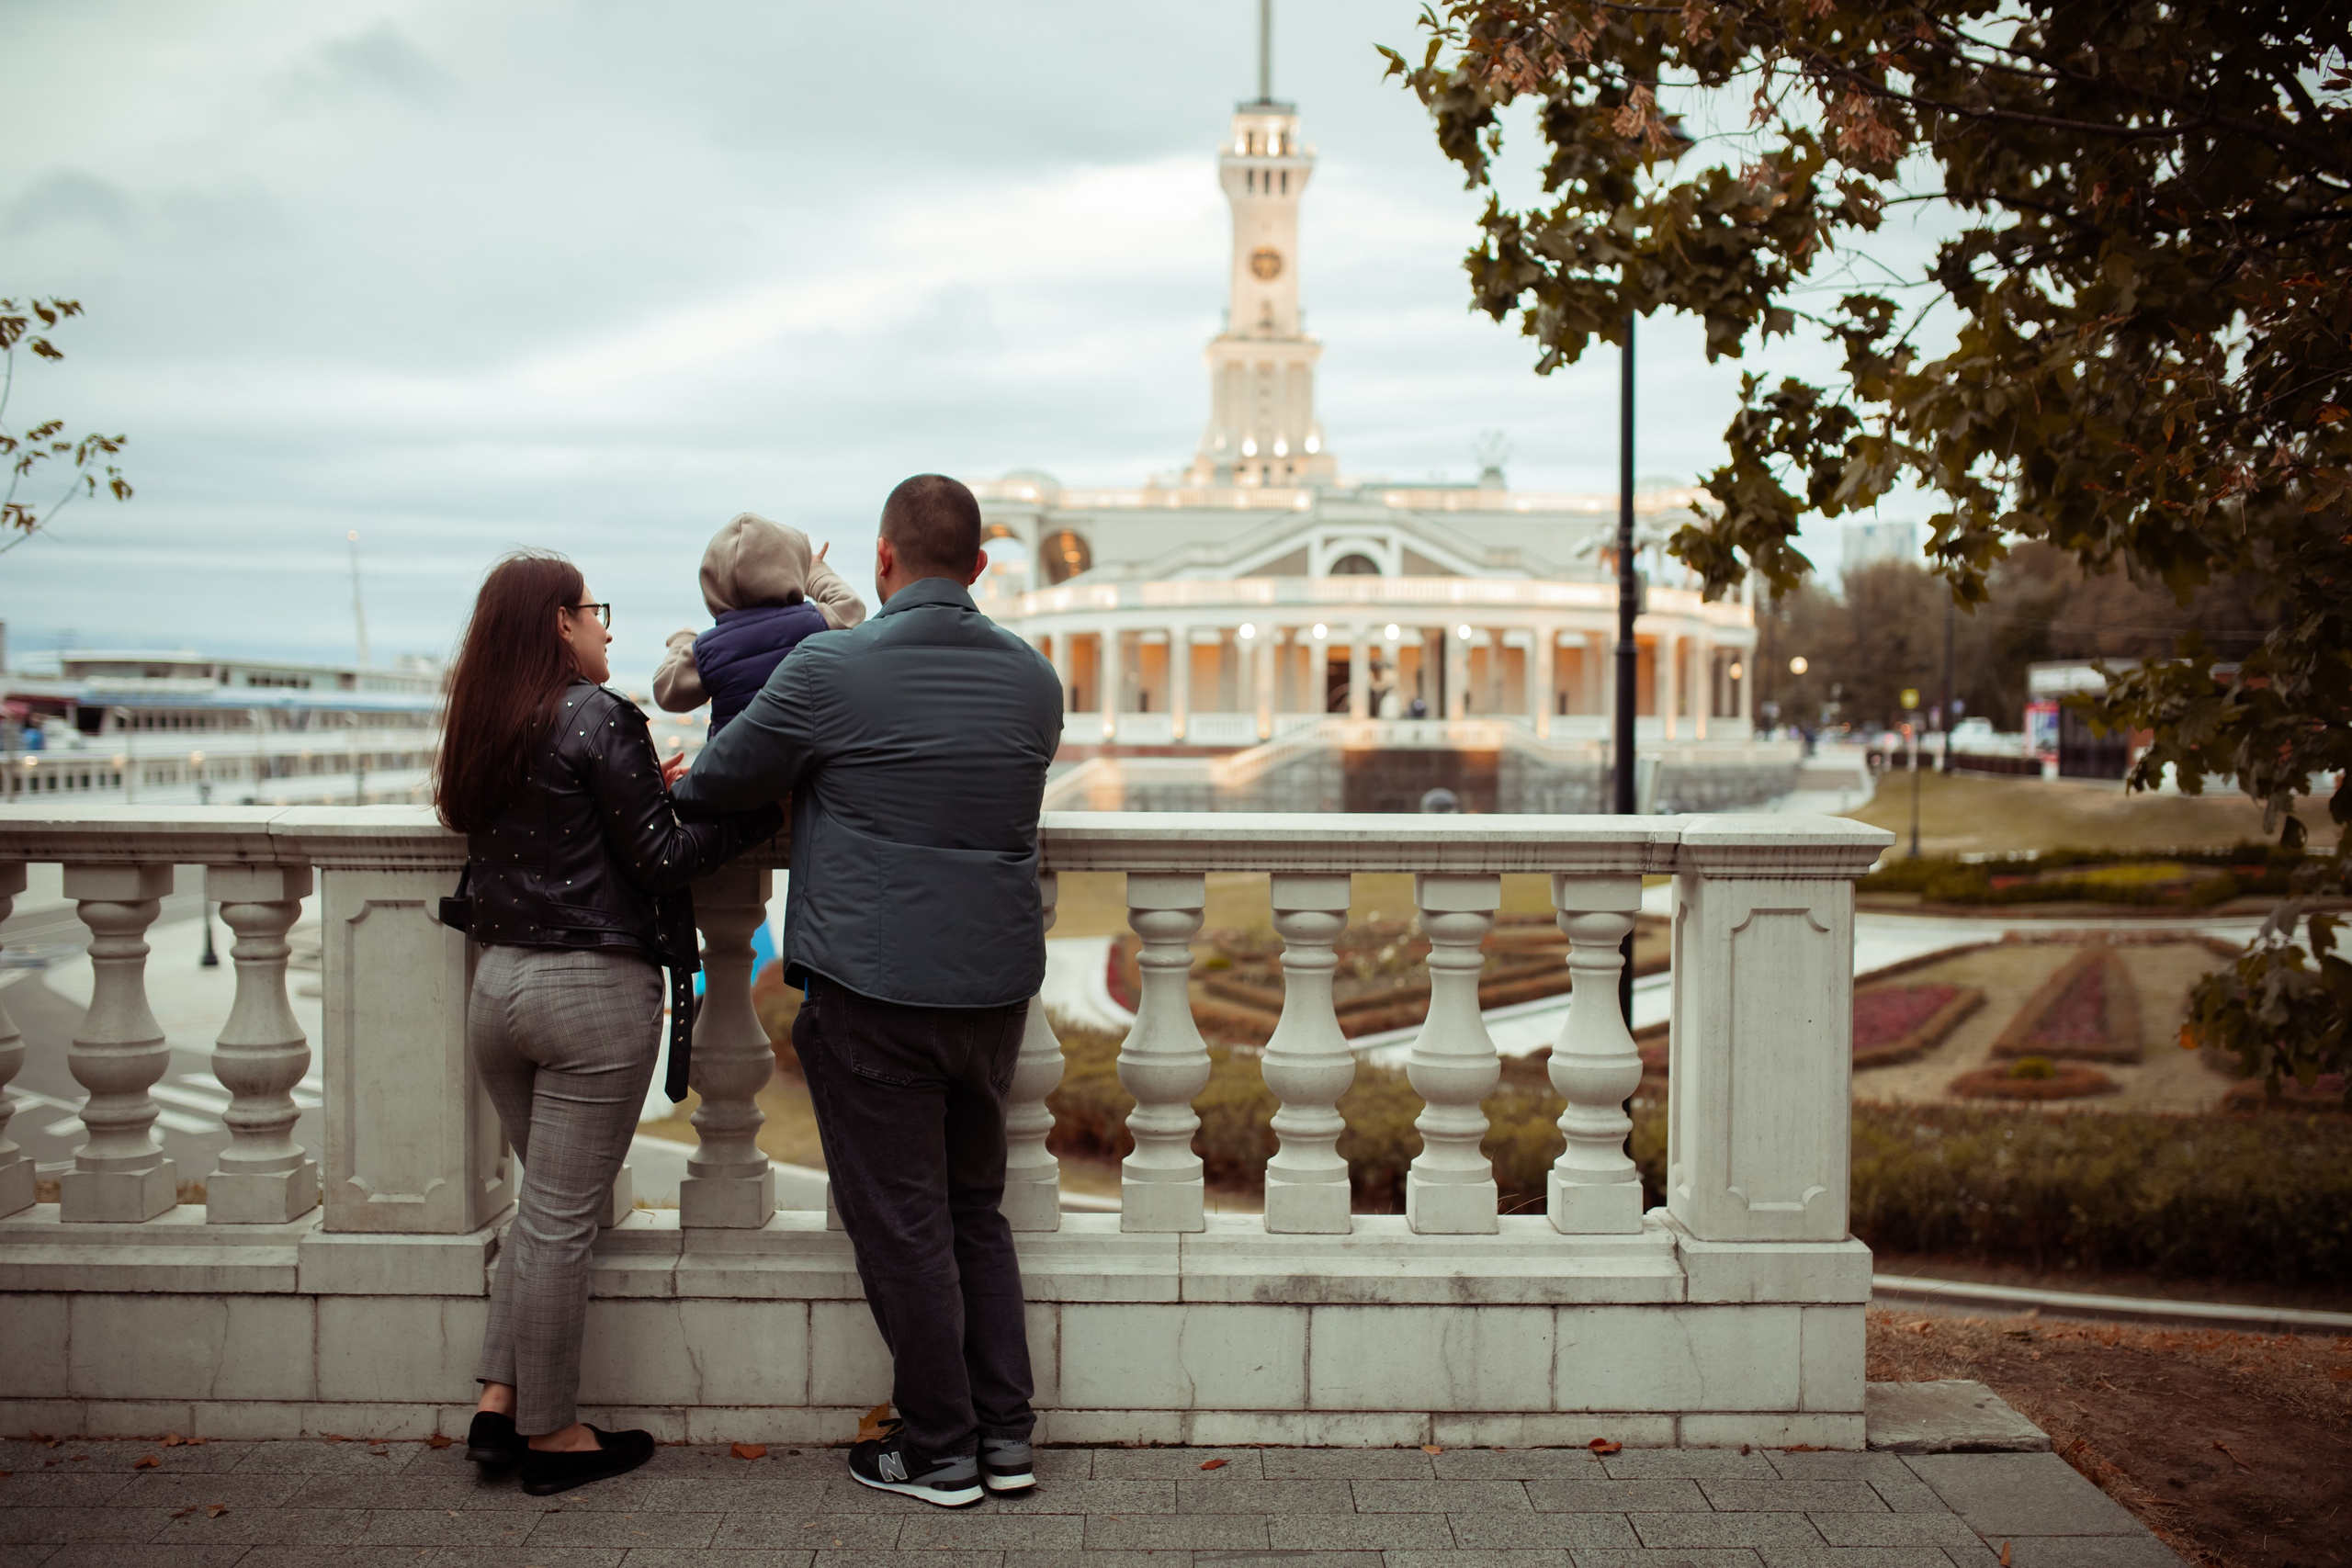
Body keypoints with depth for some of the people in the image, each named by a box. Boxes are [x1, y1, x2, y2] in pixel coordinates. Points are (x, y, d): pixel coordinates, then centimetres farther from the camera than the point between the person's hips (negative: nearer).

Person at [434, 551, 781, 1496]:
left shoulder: (480, 728, 10)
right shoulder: (595, 718, -13)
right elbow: (660, 859, -14)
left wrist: (641, 784, 17)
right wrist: (764, 815, -6)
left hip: (499, 982, 7)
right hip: (594, 990, -7)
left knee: (547, 1202, 20)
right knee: (561, 1218, 2)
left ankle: (500, 1403, 17)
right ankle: (549, 1435, 13)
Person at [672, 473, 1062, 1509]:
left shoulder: (830, 670, -11)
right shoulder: (1034, 678, 4)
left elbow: (718, 783, 0)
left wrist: (683, 779, 24)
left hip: (873, 990, -5)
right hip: (997, 984, 6)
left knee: (902, 1224, 5)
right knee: (977, 1209, 18)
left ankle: (940, 1454, 13)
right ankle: (1006, 1438, 21)